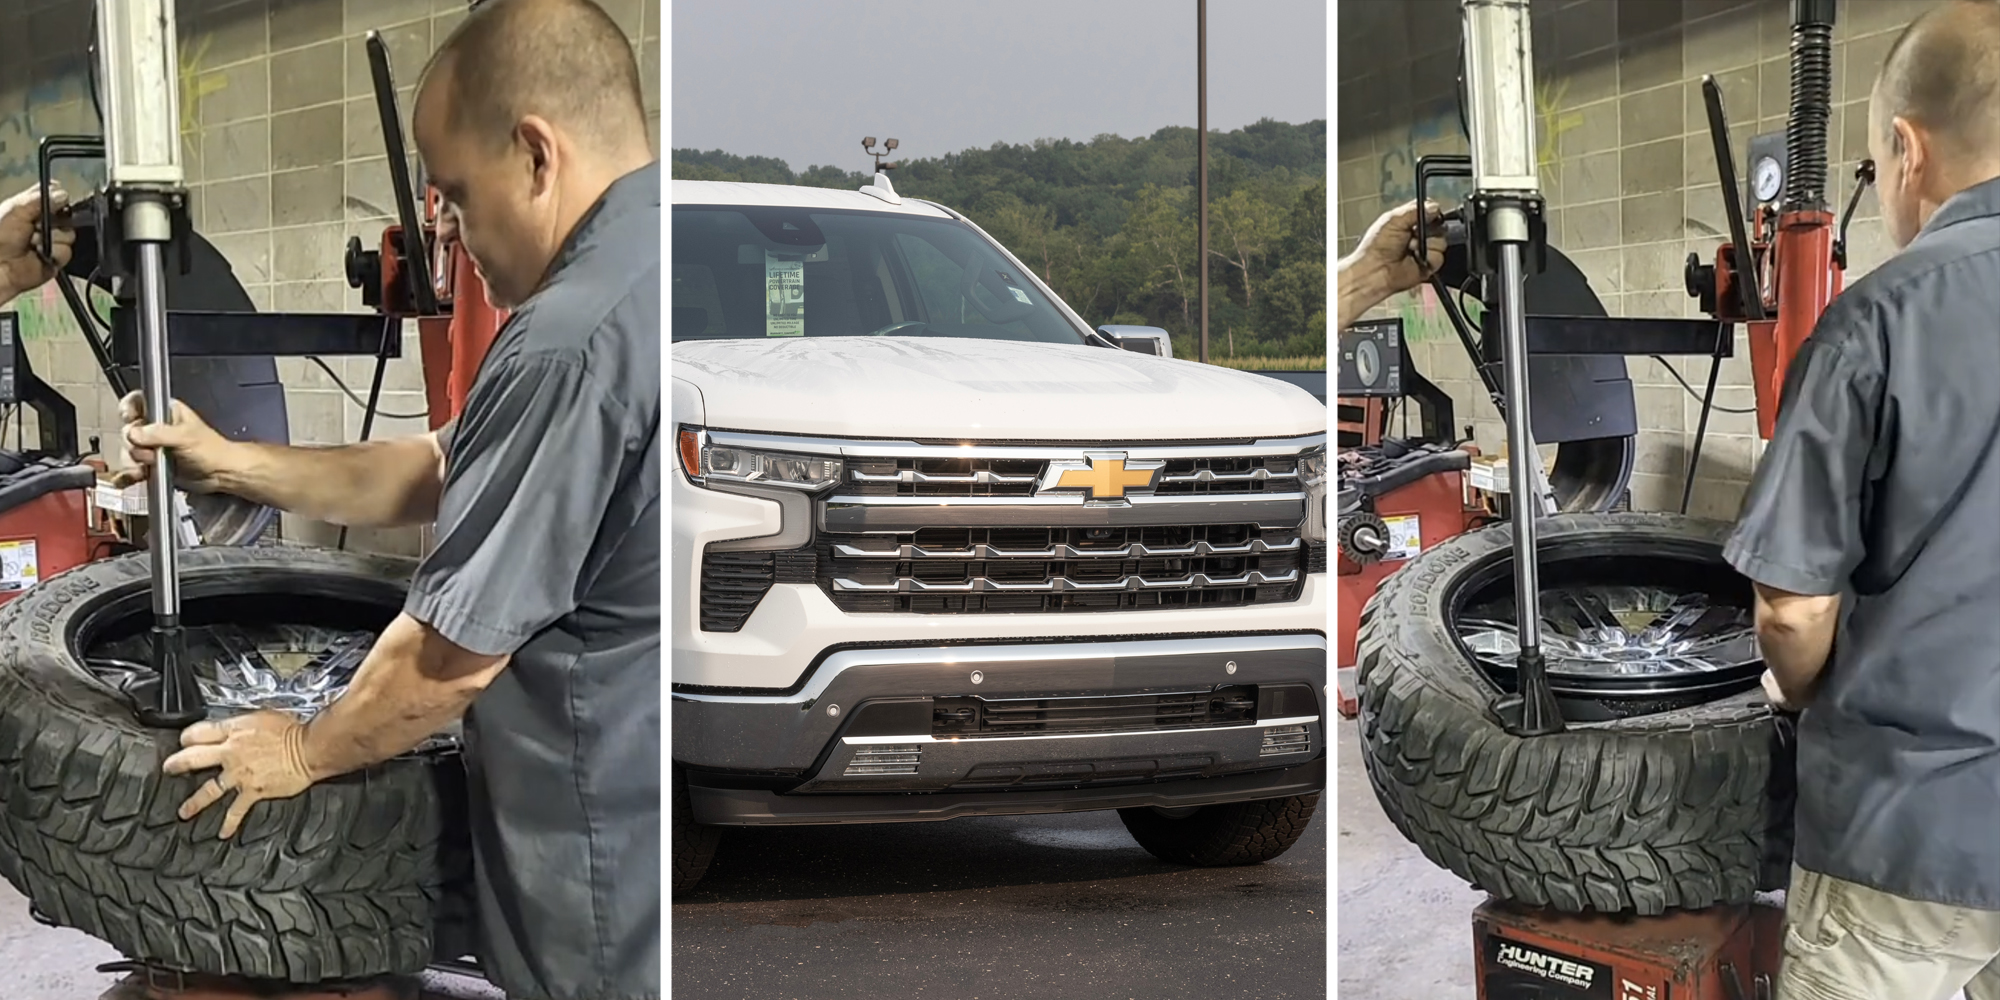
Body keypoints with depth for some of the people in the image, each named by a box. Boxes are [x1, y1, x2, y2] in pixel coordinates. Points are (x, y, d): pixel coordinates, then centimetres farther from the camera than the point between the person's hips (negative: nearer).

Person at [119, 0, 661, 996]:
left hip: (612, 874, -9)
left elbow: (455, 652, -19)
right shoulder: (643, 271, 7)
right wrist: (227, 463, 15)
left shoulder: (574, 343, -25)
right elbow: (444, 471, 17)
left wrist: (305, 752, -2)